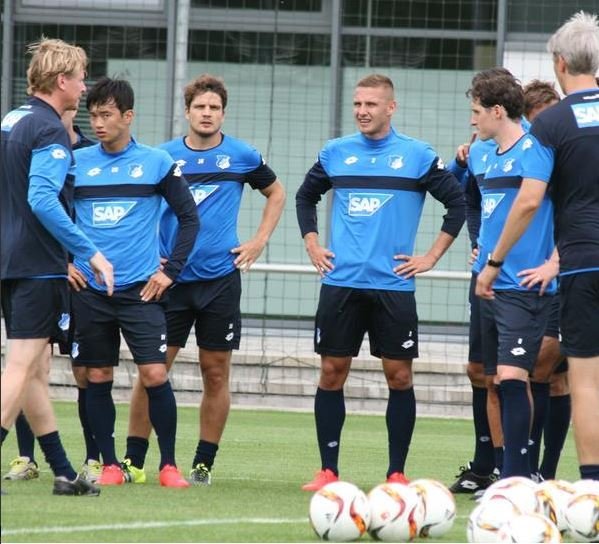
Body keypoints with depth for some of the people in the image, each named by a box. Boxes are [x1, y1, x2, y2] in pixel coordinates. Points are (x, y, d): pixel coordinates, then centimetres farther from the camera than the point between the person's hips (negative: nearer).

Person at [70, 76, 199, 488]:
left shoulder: (157, 163, 1)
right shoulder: (76, 162, 4)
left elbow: (189, 217, 6)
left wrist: (171, 271, -1)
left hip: (140, 289, -2)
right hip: (89, 292, 2)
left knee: (155, 375, -9)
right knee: (98, 379, 4)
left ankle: (168, 465, 2)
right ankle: (110, 465, 13)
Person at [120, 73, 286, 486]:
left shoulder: (242, 156, 3)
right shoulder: (163, 156, 3)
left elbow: (276, 193, 18)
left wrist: (259, 241, 8)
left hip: (220, 278, 0)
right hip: (170, 278, 0)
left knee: (216, 373, 3)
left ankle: (204, 464, 11)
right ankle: (133, 461, 0)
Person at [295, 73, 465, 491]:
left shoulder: (417, 156, 0)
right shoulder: (336, 153, 8)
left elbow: (457, 203, 3)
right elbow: (306, 197, 23)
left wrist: (431, 257, -1)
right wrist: (313, 245, 13)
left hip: (394, 285, -2)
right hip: (340, 283, 2)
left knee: (399, 375, -1)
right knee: (331, 373, 1)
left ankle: (397, 473, 5)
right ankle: (328, 470, 7)